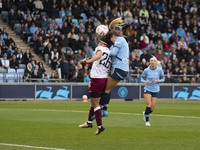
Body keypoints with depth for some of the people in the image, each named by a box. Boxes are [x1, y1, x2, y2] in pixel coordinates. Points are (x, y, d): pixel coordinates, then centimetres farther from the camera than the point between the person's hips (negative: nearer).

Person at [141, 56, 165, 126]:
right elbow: (142, 78, 7)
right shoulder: (146, 70, -6)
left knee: (152, 109, 1)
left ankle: (145, 113, 36)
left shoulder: (159, 70, -5)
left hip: (155, 90, 2)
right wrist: (145, 81, -16)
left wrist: (157, 81, -14)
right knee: (149, 105, -19)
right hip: (147, 89, -2)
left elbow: (163, 78, 7)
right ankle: (147, 120, -2)